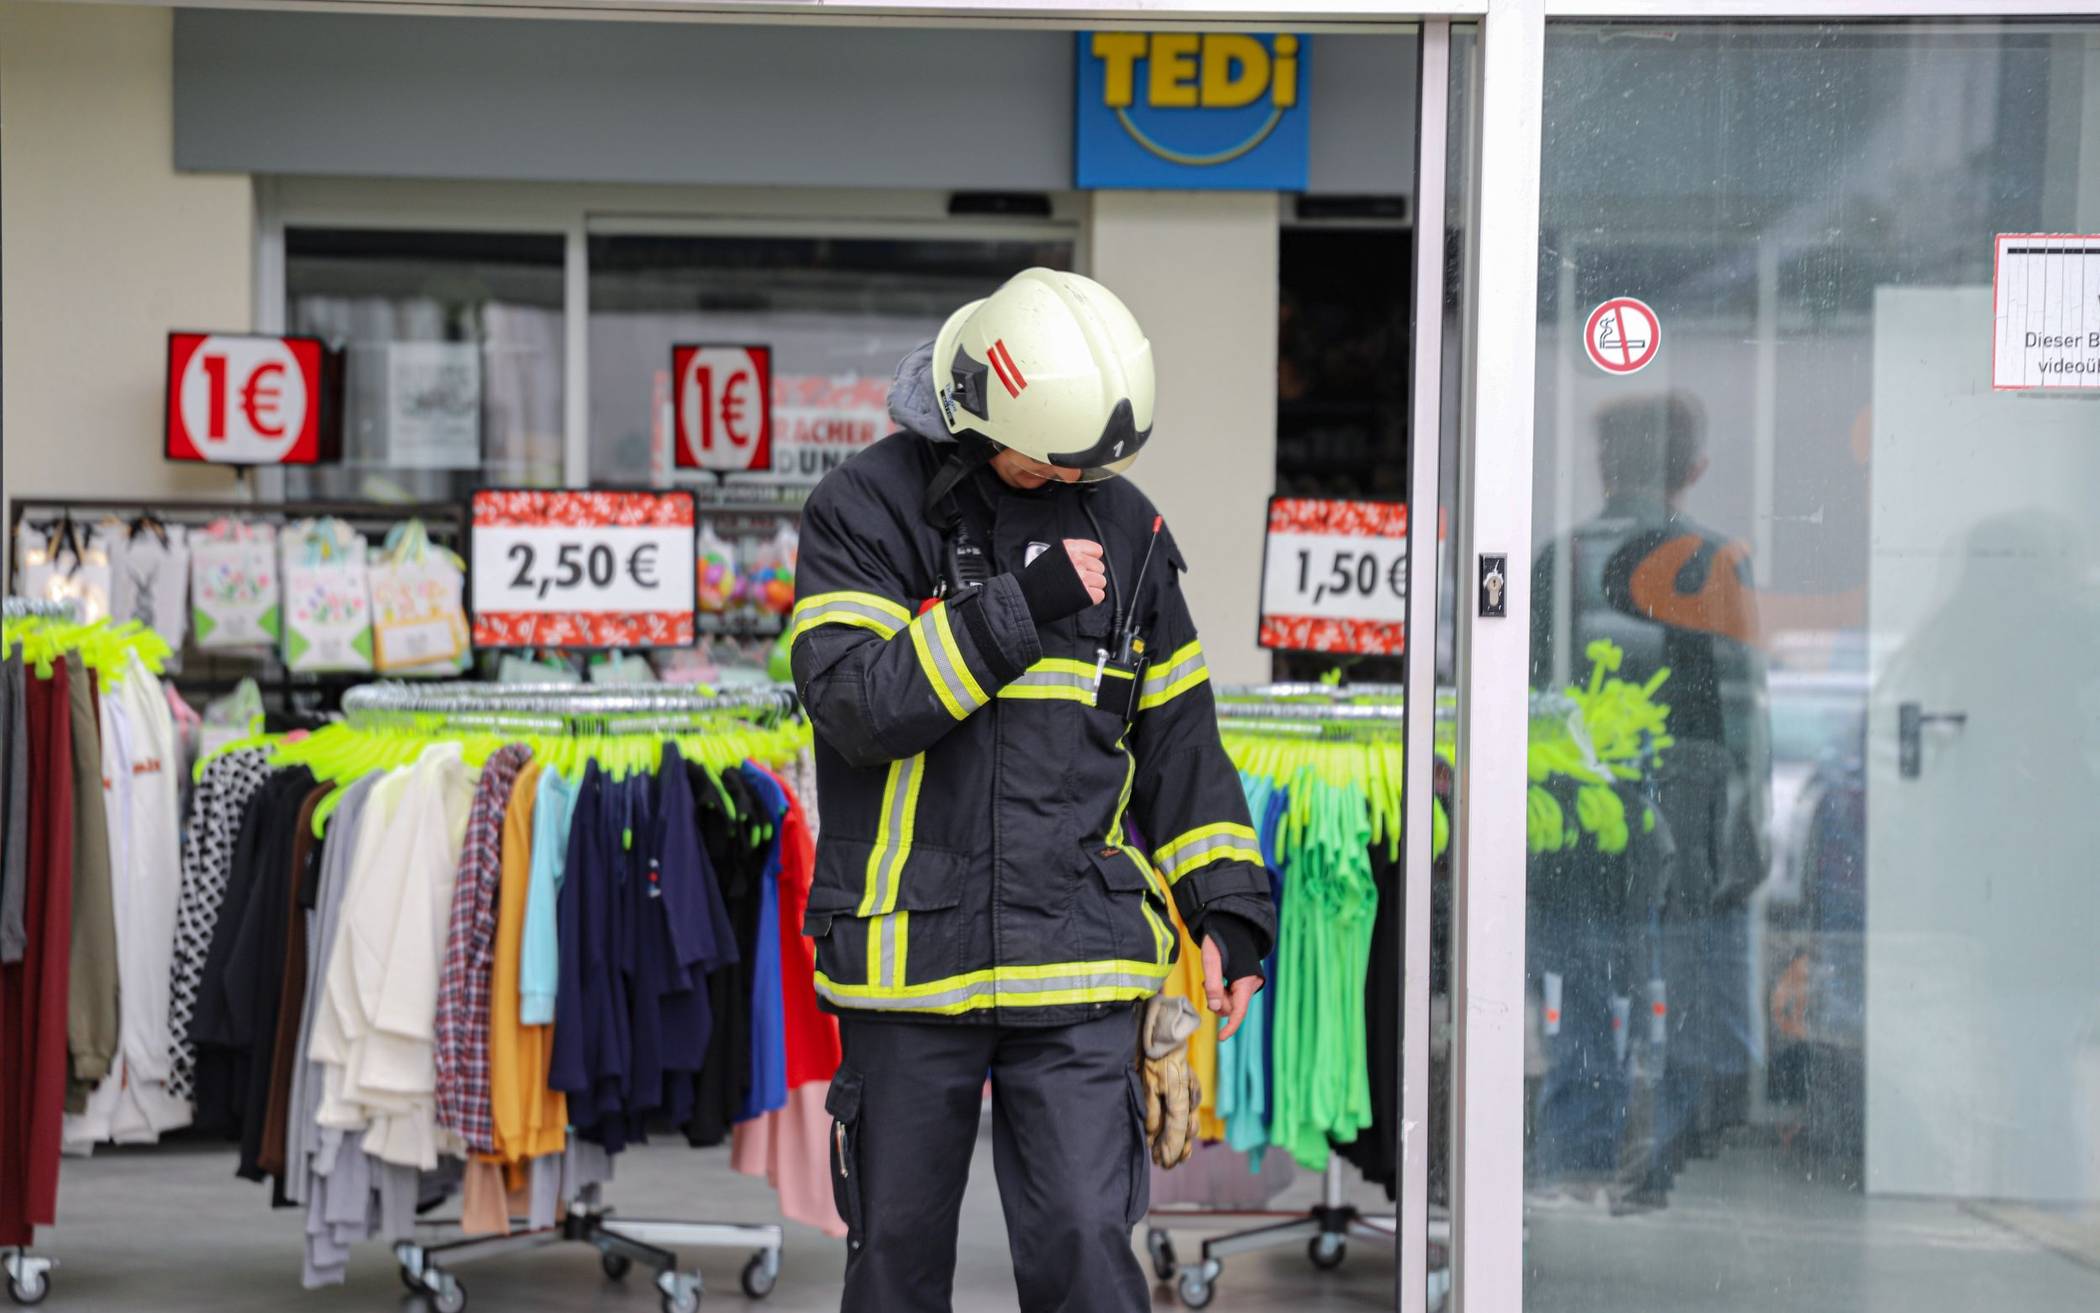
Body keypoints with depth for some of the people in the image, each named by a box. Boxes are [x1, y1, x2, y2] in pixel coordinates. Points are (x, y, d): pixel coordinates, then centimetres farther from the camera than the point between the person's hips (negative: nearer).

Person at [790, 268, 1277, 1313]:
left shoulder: (1120, 524, 8)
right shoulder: (864, 510, -3)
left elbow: (1177, 734, 15)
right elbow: (856, 704, -16)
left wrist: (1227, 907, 10)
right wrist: (1016, 608, -19)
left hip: (1073, 960, 2)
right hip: (910, 949, -1)